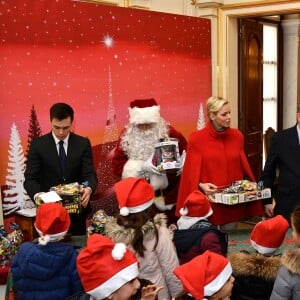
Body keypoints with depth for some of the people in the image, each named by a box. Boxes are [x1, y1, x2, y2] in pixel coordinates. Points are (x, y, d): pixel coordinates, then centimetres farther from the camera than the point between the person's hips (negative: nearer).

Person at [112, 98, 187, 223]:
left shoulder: (168, 132, -8)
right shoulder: (127, 136, -4)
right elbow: (117, 165, -8)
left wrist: (180, 163, -19)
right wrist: (142, 166, -21)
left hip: (168, 195, -1)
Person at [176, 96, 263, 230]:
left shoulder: (237, 136, 5)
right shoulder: (197, 139, -7)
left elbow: (243, 167, 12)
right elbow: (193, 173, -6)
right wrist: (201, 185, -24)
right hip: (208, 200, -3)